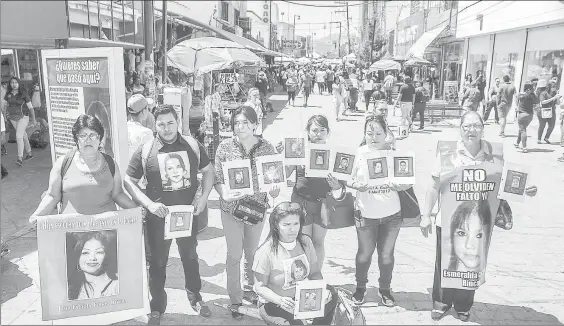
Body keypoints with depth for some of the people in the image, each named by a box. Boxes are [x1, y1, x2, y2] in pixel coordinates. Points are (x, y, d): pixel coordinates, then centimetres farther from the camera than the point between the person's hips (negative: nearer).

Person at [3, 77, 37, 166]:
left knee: (19, 136, -15)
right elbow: (6, 105, 16)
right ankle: (29, 154, 28)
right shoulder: (8, 94, 3)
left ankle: (20, 158, -14)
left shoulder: (24, 94, -9)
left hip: (23, 117, -5)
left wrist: (33, 120, -4)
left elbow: (30, 107, -6)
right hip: (13, 118, 5)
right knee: (23, 135, 15)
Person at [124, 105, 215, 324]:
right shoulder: (145, 150, -10)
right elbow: (129, 181, -5)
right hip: (158, 216, -1)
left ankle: (195, 298, 40)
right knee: (158, 262, 14)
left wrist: (204, 196, -7)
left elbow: (208, 170, 7)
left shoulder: (193, 145, -4)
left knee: (190, 257, 19)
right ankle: (157, 307, 33)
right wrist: (149, 203, -18)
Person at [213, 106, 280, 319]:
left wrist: (274, 189, -19)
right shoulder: (225, 147, -9)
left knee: (252, 253, 19)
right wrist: (225, 194, -25)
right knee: (234, 255, 6)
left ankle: (249, 289, 43)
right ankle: (235, 299, 24)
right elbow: (217, 178, -6)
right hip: (232, 208, -2)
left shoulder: (267, 148, -5)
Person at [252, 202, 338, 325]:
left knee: (331, 295, -18)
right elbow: (260, 287, -12)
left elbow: (315, 273, 5)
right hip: (273, 303, -5)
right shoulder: (265, 251, -18)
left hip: (302, 297, 6)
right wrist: (280, 300, -29)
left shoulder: (306, 242, -2)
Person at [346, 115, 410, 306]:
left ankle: (385, 289, 36)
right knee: (364, 253, 11)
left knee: (386, 255, 13)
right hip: (366, 214, -1)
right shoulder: (359, 153, -9)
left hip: (391, 214, 1)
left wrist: (399, 186, -25)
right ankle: (360, 287, 37)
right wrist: (356, 185, -23)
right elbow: (347, 179, -3)